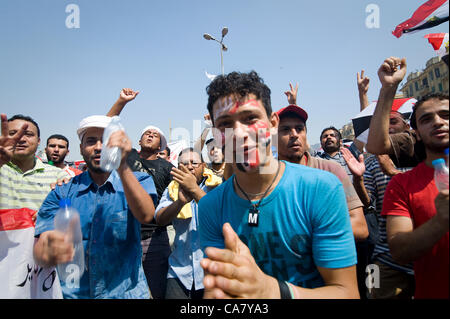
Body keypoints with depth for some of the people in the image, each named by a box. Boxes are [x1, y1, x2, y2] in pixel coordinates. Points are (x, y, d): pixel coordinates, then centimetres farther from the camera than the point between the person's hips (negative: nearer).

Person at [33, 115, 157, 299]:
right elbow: (40, 248, -12)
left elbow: (146, 216, -27)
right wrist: (48, 253, -36)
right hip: (73, 293, 1)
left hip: (126, 292, -1)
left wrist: (122, 166, -40)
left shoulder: (137, 181, -7)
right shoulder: (62, 192, -3)